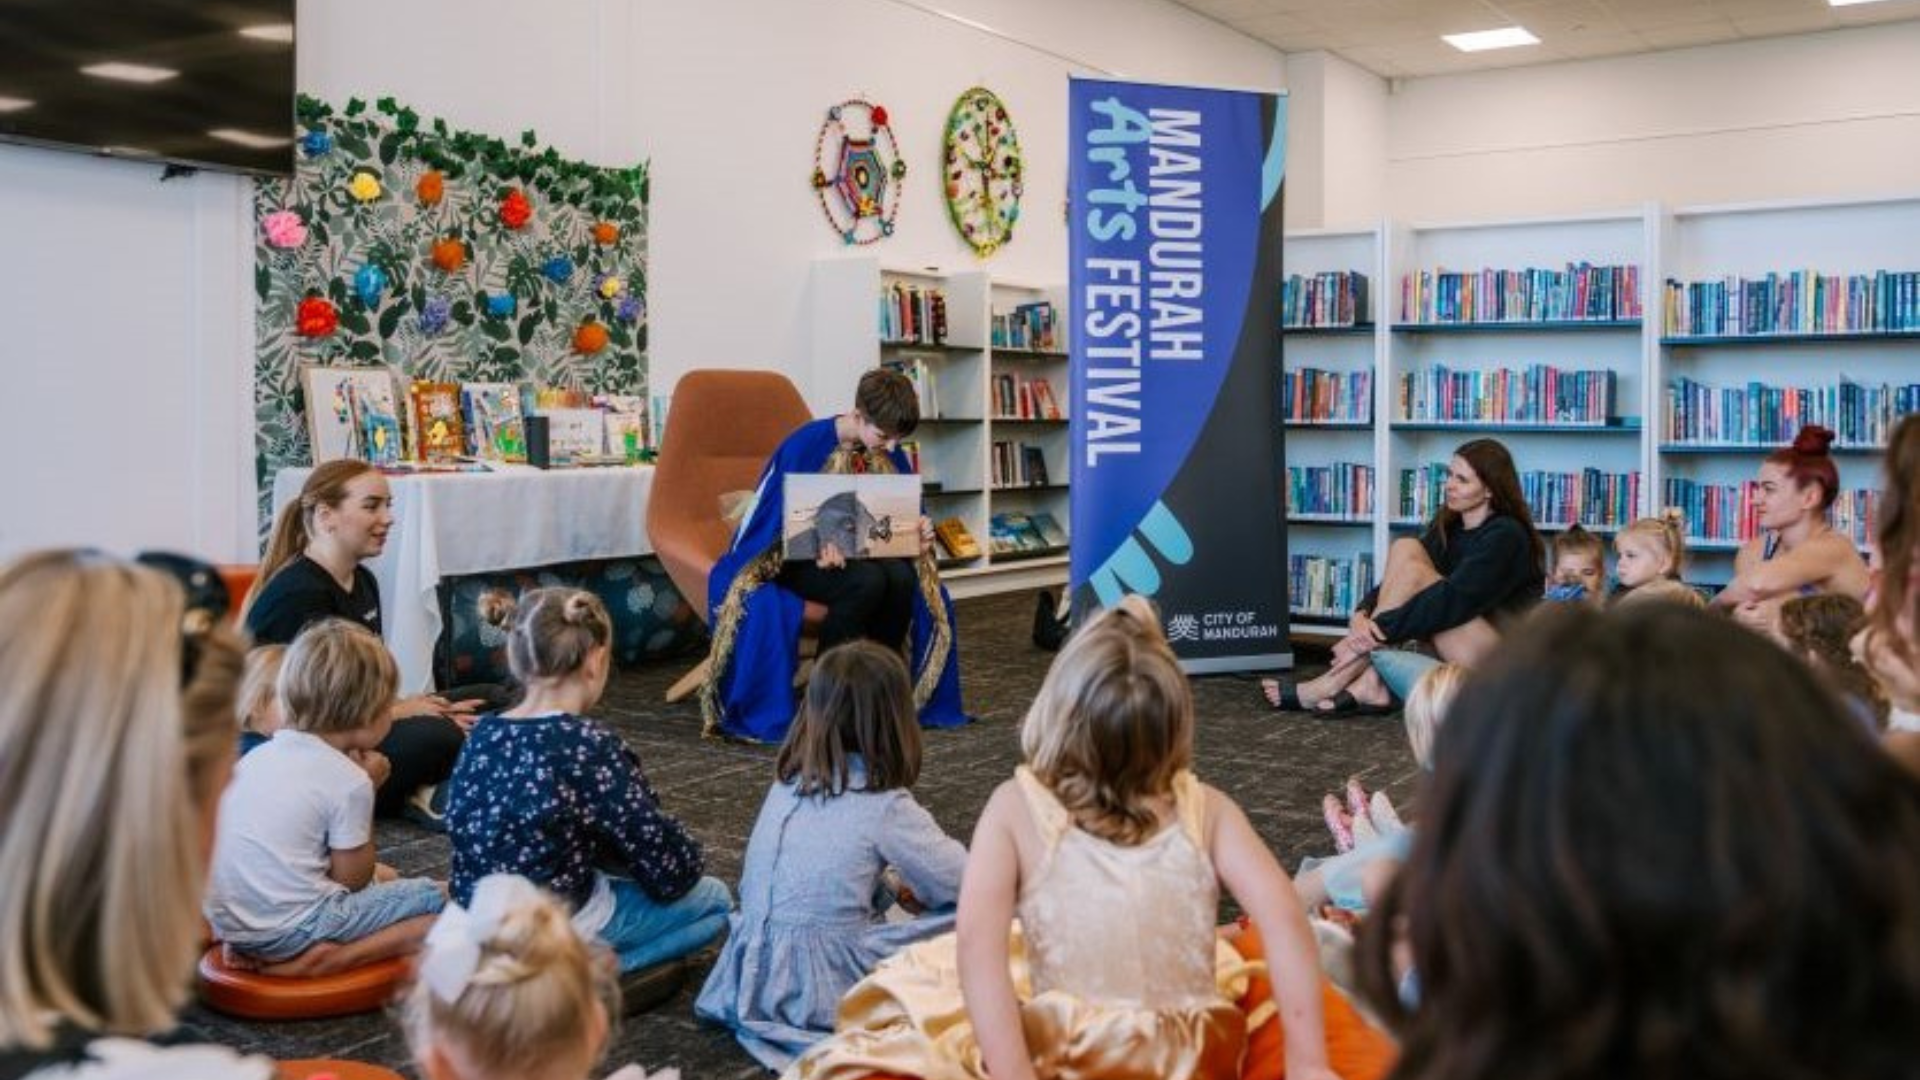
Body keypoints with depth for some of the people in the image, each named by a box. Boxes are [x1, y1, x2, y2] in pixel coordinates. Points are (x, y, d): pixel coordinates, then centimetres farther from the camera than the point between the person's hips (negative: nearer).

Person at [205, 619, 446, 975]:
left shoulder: (257, 755, 8)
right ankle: (326, 959, -16)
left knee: (385, 876, 27)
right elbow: (351, 880, -6)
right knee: (436, 898, -2)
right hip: (289, 927, -8)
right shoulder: (349, 780, -14)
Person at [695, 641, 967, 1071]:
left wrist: (895, 885, 14)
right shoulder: (884, 805, -14)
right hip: (822, 988, -7)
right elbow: (961, 882, -4)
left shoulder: (788, 783, 4)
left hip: (752, 976, 7)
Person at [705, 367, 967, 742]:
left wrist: (919, 535, -13)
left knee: (903, 577, -28)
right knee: (867, 581, -34)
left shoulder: (889, 455, 0)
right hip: (793, 557, -5)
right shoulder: (806, 444, -18)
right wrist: (818, 547, -34)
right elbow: (779, 519, -17)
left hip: (855, 554, 5)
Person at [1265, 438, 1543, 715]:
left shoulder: (1506, 535, -13)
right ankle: (1368, 685, -24)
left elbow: (1455, 599, -26)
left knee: (1409, 566, -22)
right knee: (1405, 548, -12)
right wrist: (1363, 615, -22)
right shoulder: (1448, 524, 9)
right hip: (1461, 649, 7)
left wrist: (1381, 629, -30)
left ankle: (1339, 680, -23)